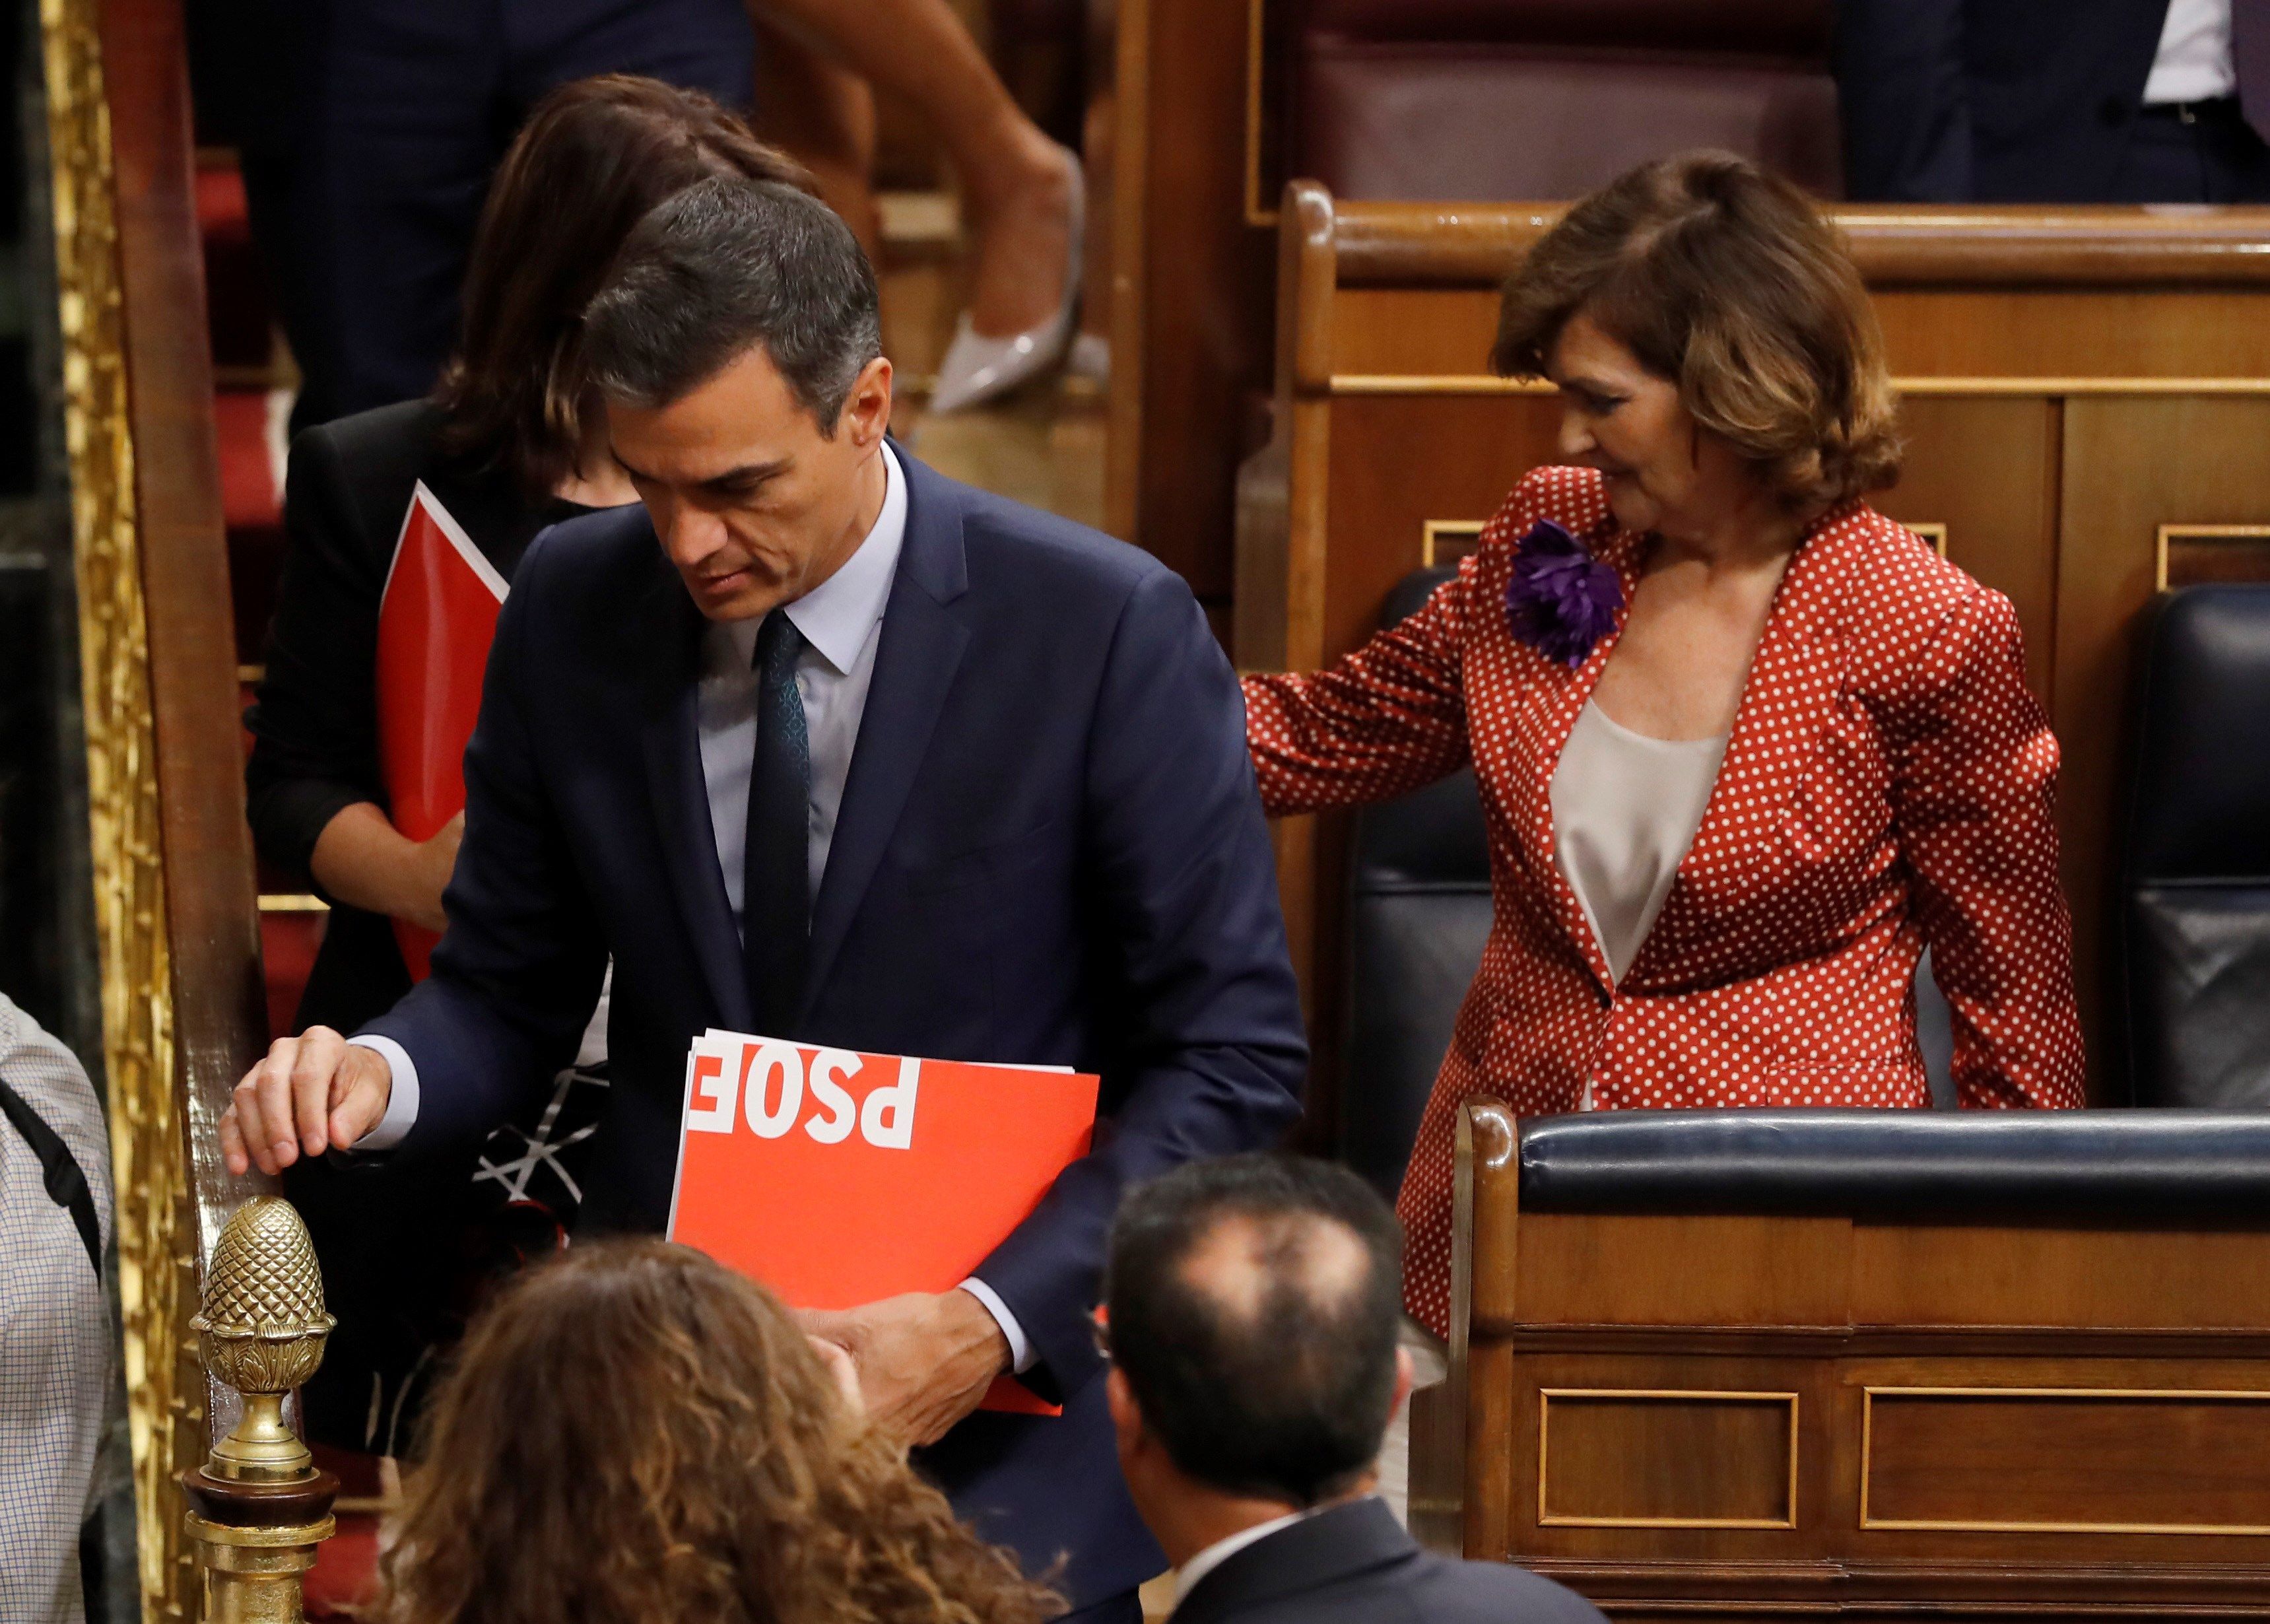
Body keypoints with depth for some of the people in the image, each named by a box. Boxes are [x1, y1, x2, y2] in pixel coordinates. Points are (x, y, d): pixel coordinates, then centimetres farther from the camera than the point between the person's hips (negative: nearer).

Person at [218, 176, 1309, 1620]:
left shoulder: (1107, 631, -10)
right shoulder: (573, 609, 1)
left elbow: (1233, 1055, -7)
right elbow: (510, 993, 10)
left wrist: (986, 1328, -17)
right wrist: (380, 1076, -13)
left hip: (1004, 1408, -3)